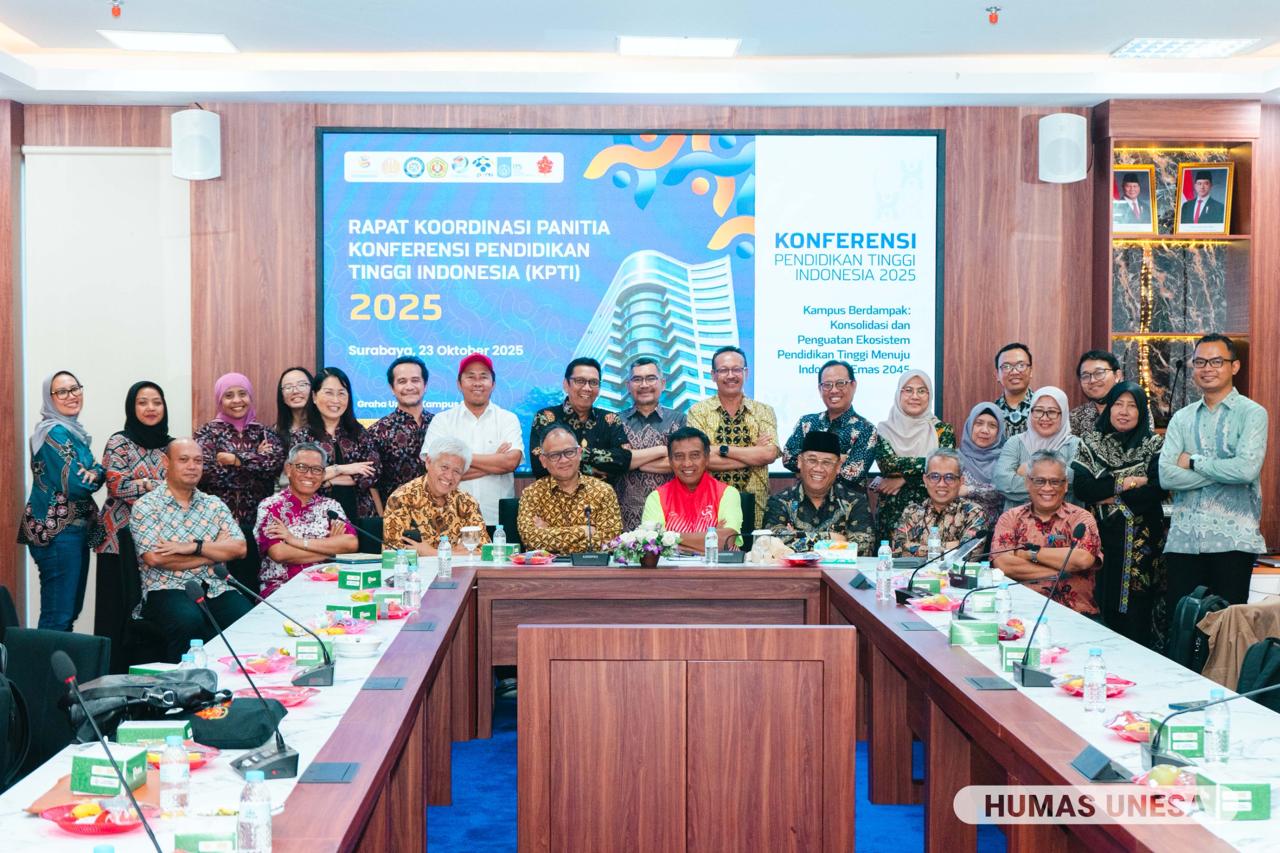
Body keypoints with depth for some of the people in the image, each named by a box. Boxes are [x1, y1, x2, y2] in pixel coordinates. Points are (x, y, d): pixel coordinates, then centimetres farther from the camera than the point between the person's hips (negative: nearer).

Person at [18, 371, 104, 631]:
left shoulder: (74, 430, 15)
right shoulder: (54, 432, -14)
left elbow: (95, 470, 12)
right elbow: (73, 484, -20)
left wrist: (95, 473, -11)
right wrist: (96, 474, -1)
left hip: (74, 529, 10)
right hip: (58, 532, -10)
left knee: (71, 610, 14)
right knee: (58, 616, -9)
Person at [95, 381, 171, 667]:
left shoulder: (171, 445, 13)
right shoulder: (119, 443, -1)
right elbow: (117, 485, -13)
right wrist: (160, 485, -13)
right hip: (124, 539, -4)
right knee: (122, 608, -1)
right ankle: (117, 674, 5)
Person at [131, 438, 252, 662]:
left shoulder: (214, 505, 17)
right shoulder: (146, 506, 5)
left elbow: (239, 548, 4)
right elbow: (154, 558, -10)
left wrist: (194, 546, -11)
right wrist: (217, 552, -3)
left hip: (216, 589, 3)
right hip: (167, 589, -3)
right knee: (188, 621, -35)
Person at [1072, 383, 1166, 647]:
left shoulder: (1155, 445, 5)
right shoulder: (1091, 443, 10)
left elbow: (1156, 492, -9)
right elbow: (1081, 488, -4)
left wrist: (1108, 496, -8)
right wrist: (1125, 482, -11)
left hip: (1139, 544, -2)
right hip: (1100, 539, 2)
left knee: (1136, 615, -4)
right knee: (1101, 612, 0)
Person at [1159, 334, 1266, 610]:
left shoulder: (1252, 413, 0)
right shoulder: (1181, 418, 11)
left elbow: (1247, 469, -17)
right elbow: (1166, 476, -3)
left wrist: (1194, 461, -6)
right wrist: (1224, 471, -10)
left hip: (1232, 541, -4)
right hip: (1183, 539, 4)